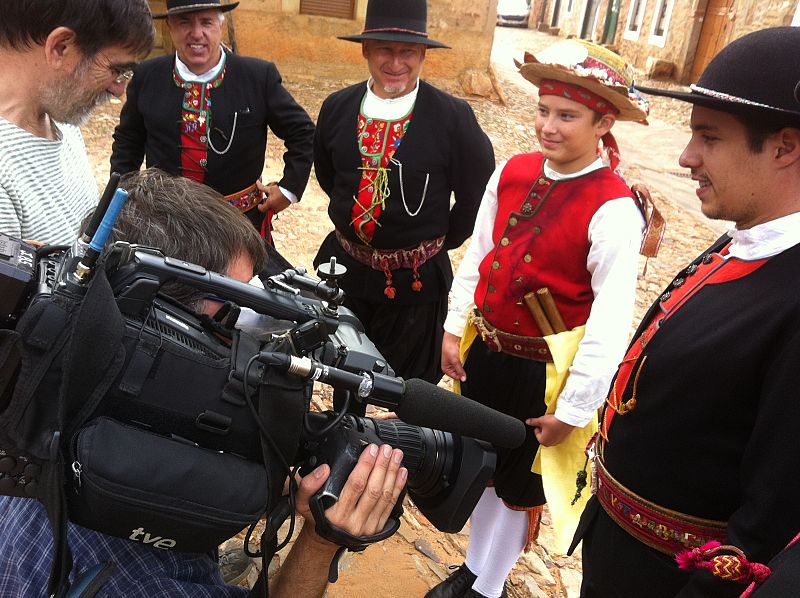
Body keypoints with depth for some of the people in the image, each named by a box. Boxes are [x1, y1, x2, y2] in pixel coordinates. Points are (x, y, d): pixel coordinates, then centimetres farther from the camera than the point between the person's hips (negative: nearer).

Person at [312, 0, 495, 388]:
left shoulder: (454, 118, -17)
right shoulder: (337, 107, -5)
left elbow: (477, 194, -6)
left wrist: (444, 242, 1)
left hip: (415, 279, -3)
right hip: (344, 266, 4)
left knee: (410, 386, 17)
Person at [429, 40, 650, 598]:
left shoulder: (614, 209, -21)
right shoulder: (512, 171, -4)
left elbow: (611, 321, -19)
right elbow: (476, 255, 5)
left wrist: (573, 409, -15)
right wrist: (454, 330, 5)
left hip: (544, 369, -5)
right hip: (483, 351, 6)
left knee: (520, 482, 17)